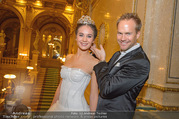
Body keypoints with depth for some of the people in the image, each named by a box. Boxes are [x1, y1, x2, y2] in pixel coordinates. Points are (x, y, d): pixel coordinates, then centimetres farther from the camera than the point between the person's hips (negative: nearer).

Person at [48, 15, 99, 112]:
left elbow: (94, 94, -12)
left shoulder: (95, 63, -16)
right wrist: (51, 107, 12)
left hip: (76, 109, -5)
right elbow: (61, 85, 8)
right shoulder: (68, 57, 1)